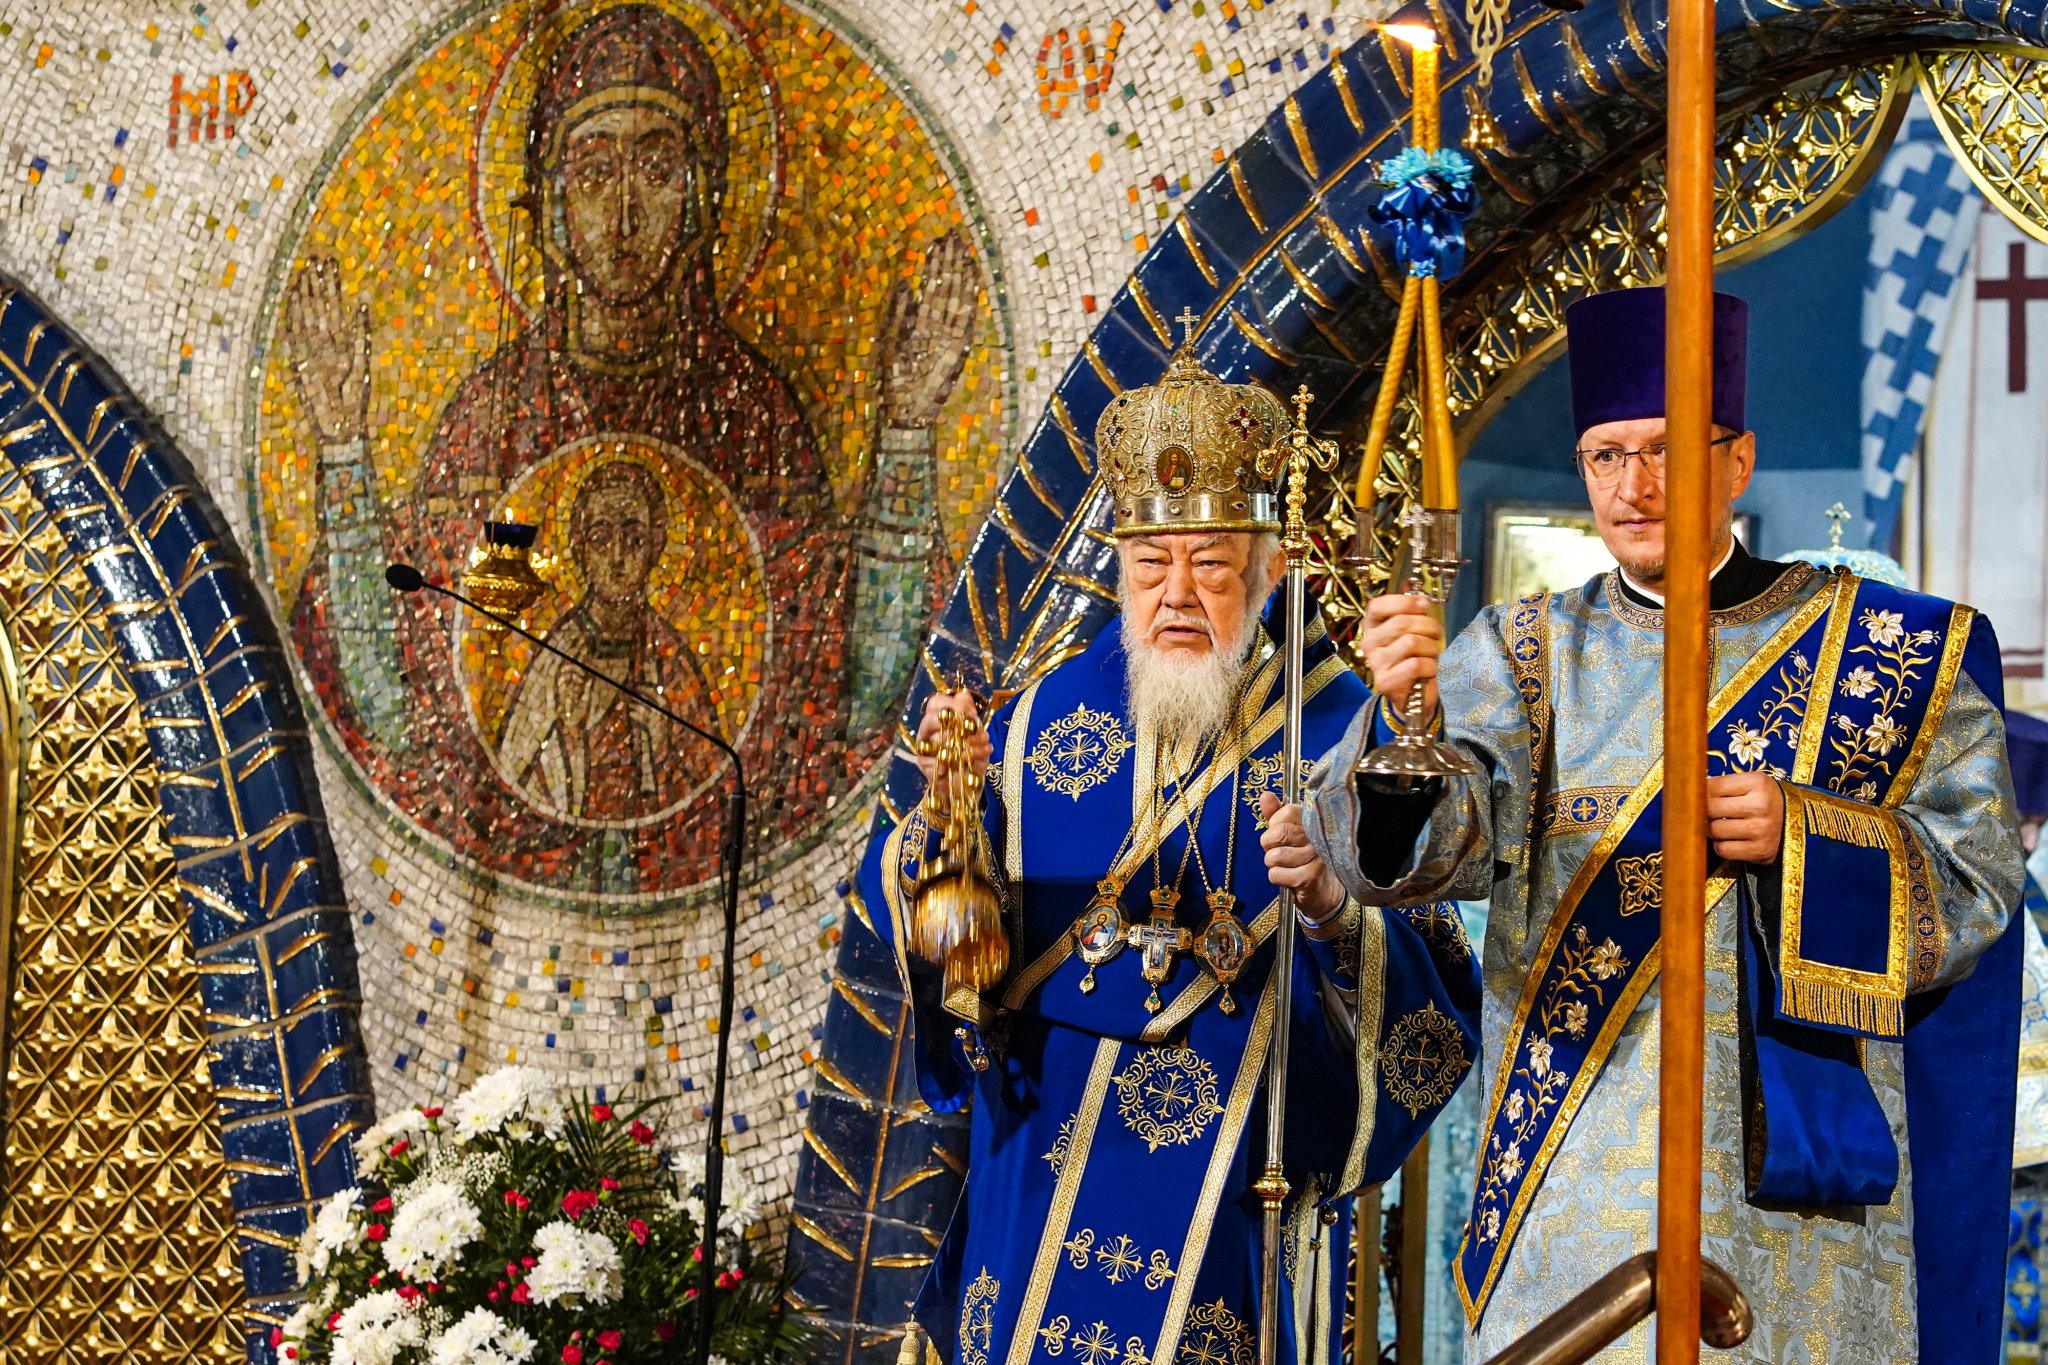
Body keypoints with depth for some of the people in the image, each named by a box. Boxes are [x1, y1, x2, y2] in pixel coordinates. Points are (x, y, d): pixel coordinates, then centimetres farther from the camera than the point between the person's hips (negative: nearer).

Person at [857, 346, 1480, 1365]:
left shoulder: (1340, 732, -5)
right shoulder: (1054, 713, 3)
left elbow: (1436, 999, -10)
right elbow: (903, 903, 1)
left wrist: (1337, 911, -29)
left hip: (1239, 1196, -2)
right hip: (1045, 1190, 3)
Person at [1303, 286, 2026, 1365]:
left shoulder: (1888, 654, 3)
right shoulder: (1524, 652, 6)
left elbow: (1977, 881, -1)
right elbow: (1447, 835, -11)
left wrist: (1801, 837, -17)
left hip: (1789, 1162, -1)